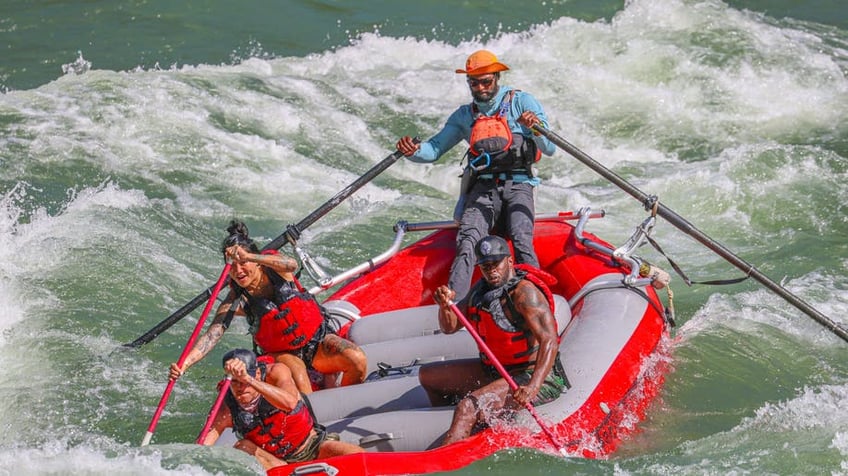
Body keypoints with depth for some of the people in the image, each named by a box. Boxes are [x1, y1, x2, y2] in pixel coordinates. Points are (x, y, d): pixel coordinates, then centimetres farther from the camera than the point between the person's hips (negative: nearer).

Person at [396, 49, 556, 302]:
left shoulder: (521, 102, 7)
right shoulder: (464, 115, 20)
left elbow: (549, 149, -1)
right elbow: (434, 149, 15)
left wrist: (536, 129, -23)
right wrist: (413, 151, -7)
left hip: (517, 185, -2)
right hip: (482, 190, 2)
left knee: (521, 242, -30)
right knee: (466, 243, -24)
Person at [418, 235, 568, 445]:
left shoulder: (524, 292, -21)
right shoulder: (482, 288, 5)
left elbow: (549, 341, -31)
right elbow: (450, 327, 10)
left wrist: (533, 387, -45)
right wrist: (445, 306, -15)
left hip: (535, 376, -10)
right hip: (495, 372, 10)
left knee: (468, 408, -32)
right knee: (428, 375, 21)